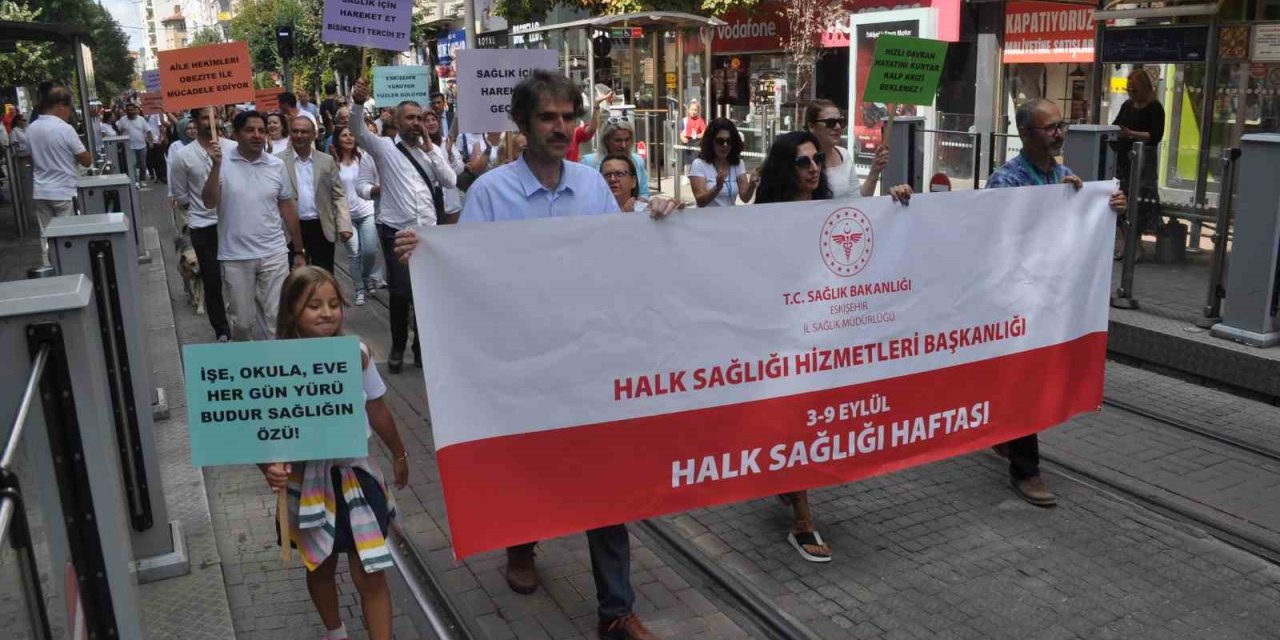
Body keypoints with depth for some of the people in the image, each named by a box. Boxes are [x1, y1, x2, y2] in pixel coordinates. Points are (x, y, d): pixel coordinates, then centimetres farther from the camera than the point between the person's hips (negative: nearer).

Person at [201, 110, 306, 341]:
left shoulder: (277, 165, 2)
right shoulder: (223, 162, -5)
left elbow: (288, 209, 8)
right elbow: (209, 202, -13)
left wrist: (299, 250, 8)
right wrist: (216, 165, -23)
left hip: (274, 254, 1)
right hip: (236, 257, -1)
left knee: (277, 319, 4)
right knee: (242, 321, 11)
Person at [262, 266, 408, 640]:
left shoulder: (356, 354, -10)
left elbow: (377, 411, 5)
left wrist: (399, 455, 17)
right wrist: (269, 468, -34)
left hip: (355, 473, 0)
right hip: (308, 481, 0)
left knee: (370, 575, 2)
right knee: (321, 568, 22)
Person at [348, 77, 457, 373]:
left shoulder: (431, 150, 11)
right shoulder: (384, 147, 1)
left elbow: (450, 181, -1)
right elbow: (356, 131, -16)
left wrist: (430, 148, -4)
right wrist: (358, 103, -34)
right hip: (397, 232, -3)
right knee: (400, 293, 0)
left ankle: (422, 346, 25)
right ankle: (398, 347, 18)